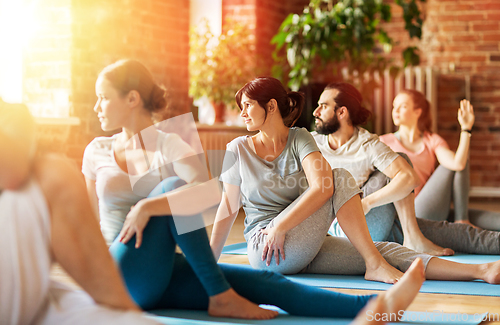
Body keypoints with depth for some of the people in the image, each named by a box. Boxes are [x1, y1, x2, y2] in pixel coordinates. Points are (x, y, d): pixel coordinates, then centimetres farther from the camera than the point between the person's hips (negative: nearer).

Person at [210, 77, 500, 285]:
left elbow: (321, 187, -13)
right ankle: (375, 265, -22)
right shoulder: (239, 149, 3)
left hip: (305, 248, 3)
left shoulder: (300, 139, 4)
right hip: (265, 249, -3)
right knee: (340, 178, -22)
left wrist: (280, 227, -20)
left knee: (388, 250, -14)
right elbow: (228, 210, 6)